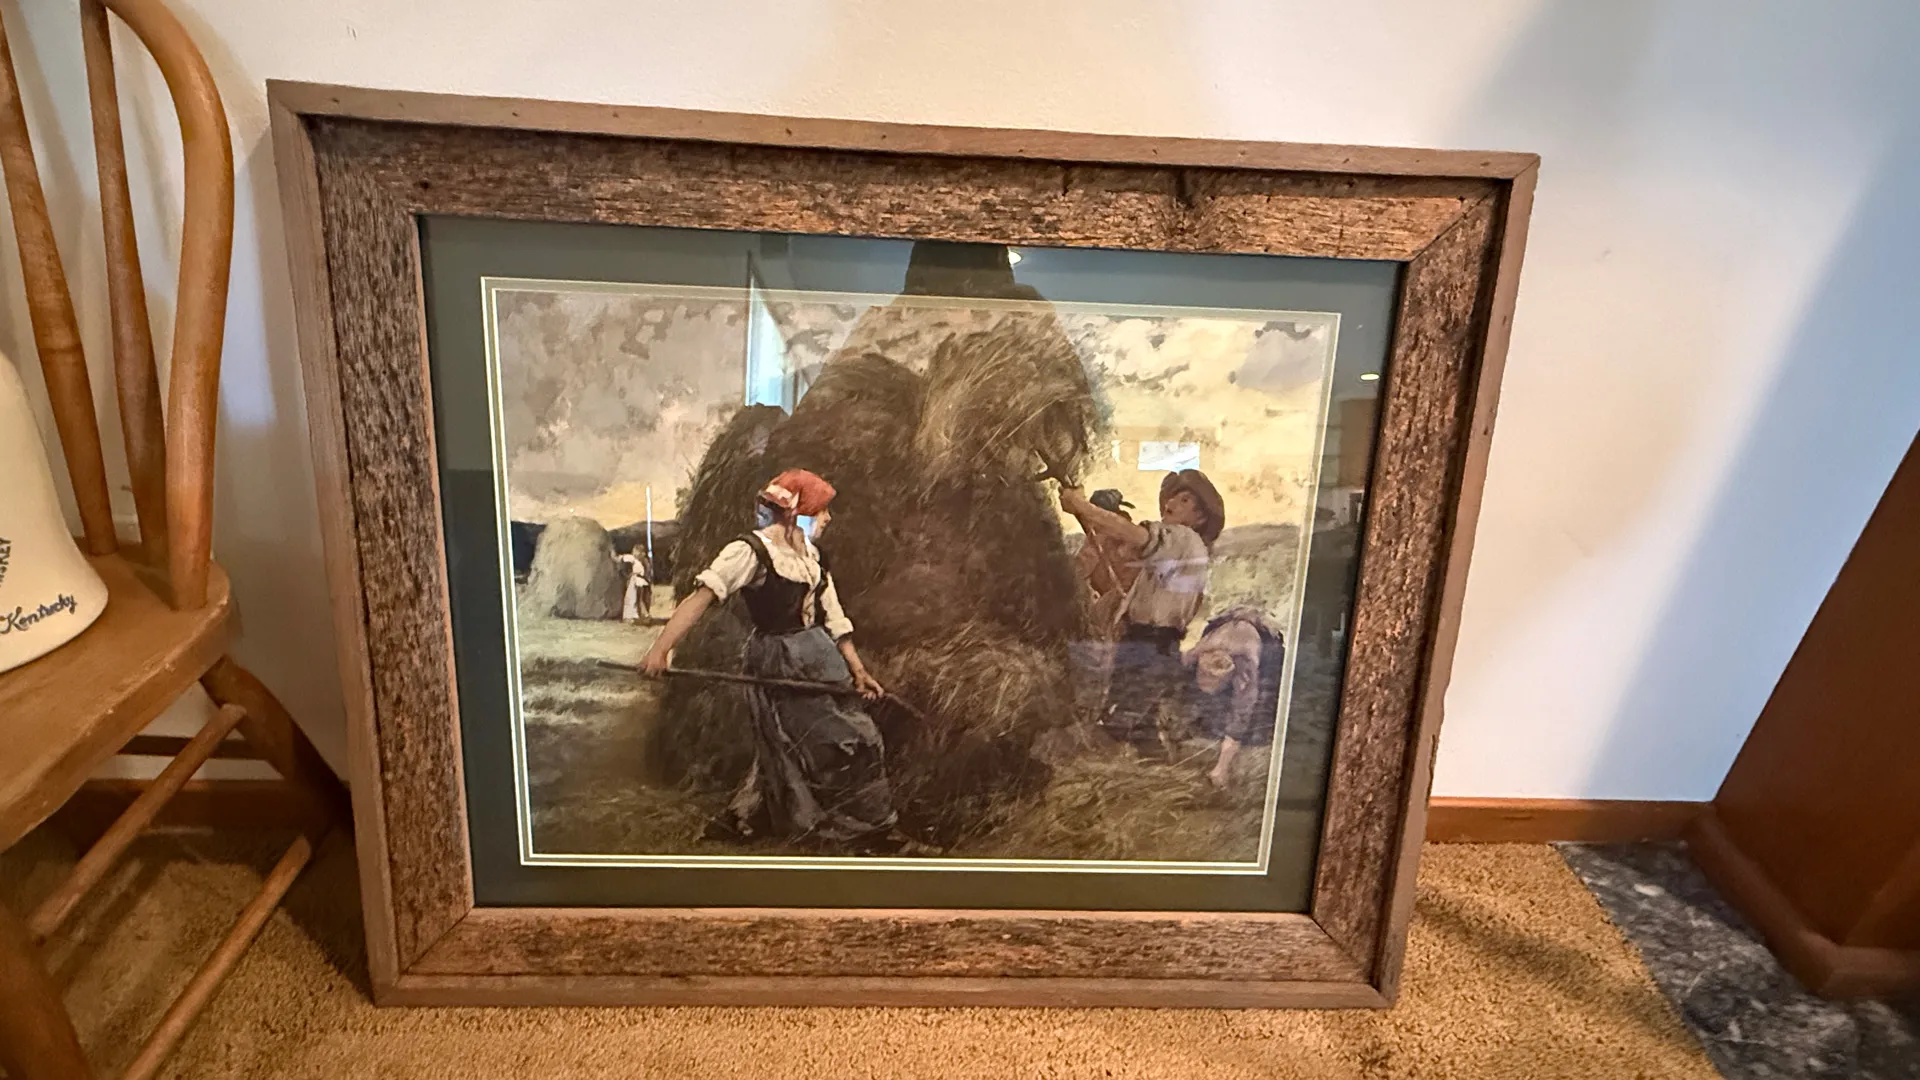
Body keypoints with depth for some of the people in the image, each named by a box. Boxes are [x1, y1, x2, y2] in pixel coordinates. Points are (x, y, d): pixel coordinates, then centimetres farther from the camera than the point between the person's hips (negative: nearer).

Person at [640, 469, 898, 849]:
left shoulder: (811, 554, 8)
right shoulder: (750, 551, -16)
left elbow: (832, 616, 11)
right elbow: (700, 598, -25)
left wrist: (857, 669, 10)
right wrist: (661, 647, -35)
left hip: (821, 661, 8)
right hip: (780, 666, -8)